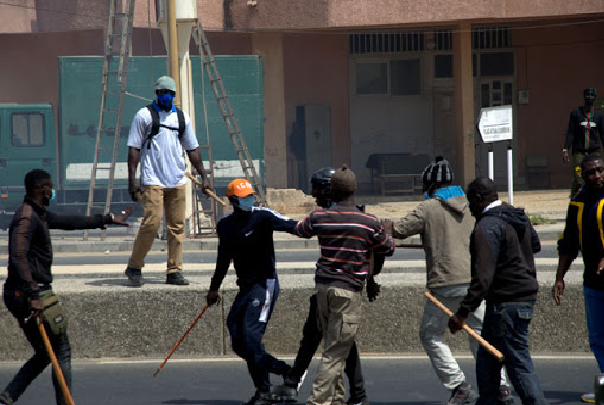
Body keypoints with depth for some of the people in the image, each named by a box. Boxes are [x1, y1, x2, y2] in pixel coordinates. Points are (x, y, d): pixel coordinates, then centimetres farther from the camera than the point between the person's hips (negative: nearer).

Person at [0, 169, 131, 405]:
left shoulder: (38, 215, 16)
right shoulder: (27, 218, -16)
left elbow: (68, 222, 29)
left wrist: (107, 219, 36)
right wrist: (33, 295, -33)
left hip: (22, 295, 10)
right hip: (28, 294, -10)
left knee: (43, 355, 14)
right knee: (62, 353, -1)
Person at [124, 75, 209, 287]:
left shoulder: (182, 117, 15)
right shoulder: (144, 115, 1)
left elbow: (192, 149, 21)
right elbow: (134, 148, -1)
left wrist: (203, 176, 15)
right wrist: (132, 179, -9)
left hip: (177, 180, 5)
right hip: (152, 180, -5)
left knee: (177, 226, 2)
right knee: (152, 222, -13)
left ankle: (174, 271, 7)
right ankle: (134, 267, 0)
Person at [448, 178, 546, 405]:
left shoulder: (487, 227, -17)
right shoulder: (520, 218, 12)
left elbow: (483, 277, -24)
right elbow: (535, 245, 33)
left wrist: (463, 312, -24)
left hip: (505, 304, -10)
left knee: (518, 363, -8)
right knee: (487, 359, 19)